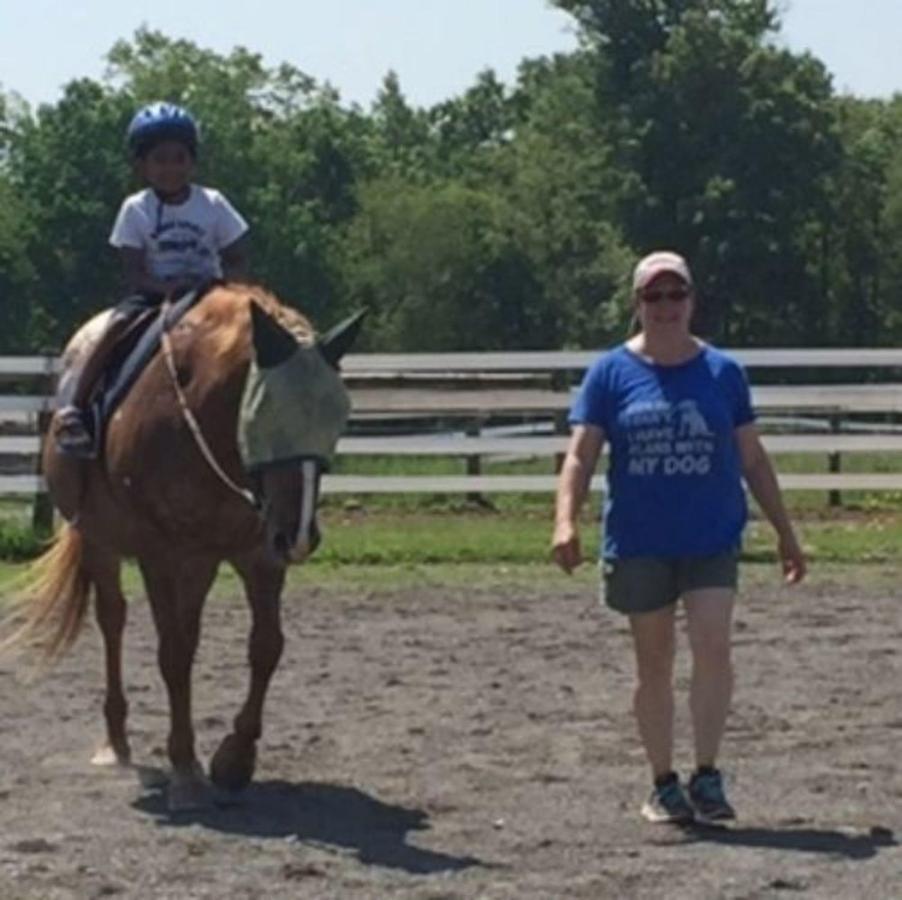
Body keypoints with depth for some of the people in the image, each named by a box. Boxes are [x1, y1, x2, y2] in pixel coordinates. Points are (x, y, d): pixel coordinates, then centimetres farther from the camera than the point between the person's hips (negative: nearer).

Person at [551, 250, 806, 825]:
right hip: (639, 545, 0)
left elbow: (753, 459, 11)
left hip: (712, 540, 0)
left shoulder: (723, 372, 4)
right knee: (654, 665, 8)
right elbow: (581, 456, -4)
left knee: (713, 645, -17)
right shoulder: (612, 373, 0)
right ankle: (664, 786, 19)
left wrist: (785, 533, 12)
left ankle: (707, 777, -7)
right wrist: (567, 521, -20)